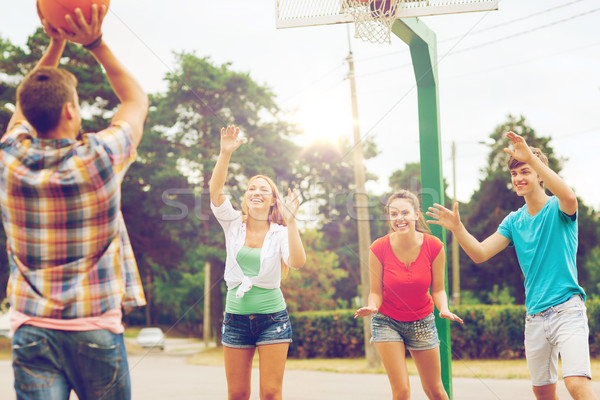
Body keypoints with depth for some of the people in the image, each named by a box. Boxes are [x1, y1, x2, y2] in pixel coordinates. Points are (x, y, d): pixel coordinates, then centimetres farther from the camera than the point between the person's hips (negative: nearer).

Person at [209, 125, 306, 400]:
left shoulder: (280, 233, -1)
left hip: (272, 317, -2)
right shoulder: (233, 225, 4)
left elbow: (297, 262, -20)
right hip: (236, 316, 2)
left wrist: (290, 220, -24)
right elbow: (215, 191, -11)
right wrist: (225, 153, -23)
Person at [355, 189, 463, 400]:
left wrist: (444, 309, -24)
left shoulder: (434, 246, -15)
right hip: (388, 321, -2)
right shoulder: (379, 248, -18)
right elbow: (376, 292, -10)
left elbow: (438, 289, -5)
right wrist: (372, 306, -31)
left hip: (422, 322, 2)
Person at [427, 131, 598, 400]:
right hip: (535, 315, 6)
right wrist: (457, 228, -15)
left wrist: (532, 157, -35)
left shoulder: (557, 209, -4)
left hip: (567, 308, -6)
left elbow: (569, 198, -29)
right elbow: (480, 253, 3)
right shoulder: (514, 221, 12)